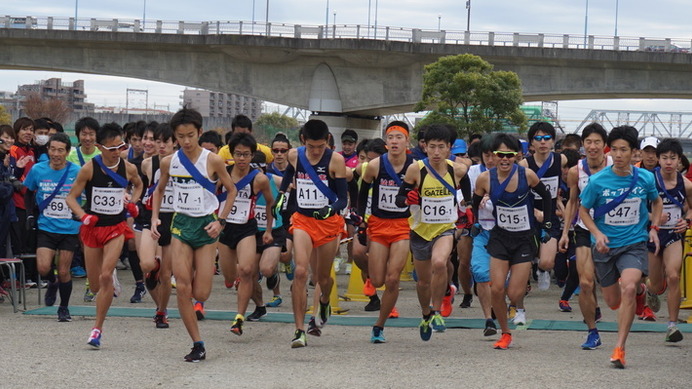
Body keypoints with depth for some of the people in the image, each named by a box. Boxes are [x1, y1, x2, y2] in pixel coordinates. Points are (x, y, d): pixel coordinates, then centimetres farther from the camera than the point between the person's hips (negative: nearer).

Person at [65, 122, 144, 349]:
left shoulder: (128, 168, -5)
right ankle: (111, 279, 47)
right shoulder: (89, 168, -11)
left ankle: (98, 329, -9)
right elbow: (71, 198, -5)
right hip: (93, 227, 0)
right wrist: (83, 216, -22)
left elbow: (138, 185, 20)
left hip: (116, 228, 0)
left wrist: (133, 203, 2)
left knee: (105, 276, -19)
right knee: (95, 286, 8)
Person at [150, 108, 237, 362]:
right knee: (182, 288, -10)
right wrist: (155, 218, 2)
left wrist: (221, 221, -6)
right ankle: (197, 345, -3)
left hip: (206, 226, -2)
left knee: (201, 294, -5)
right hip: (181, 224, 2)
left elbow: (231, 190, 3)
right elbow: (159, 191, 17)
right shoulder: (169, 162, 0)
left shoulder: (213, 161, -9)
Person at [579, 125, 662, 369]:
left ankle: (619, 348, -16)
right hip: (606, 245, 1)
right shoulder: (598, 181, -11)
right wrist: (597, 234, -13)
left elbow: (656, 202, 16)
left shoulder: (645, 178, -5)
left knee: (628, 287, -27)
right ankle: (639, 289, 51)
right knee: (613, 302, 12)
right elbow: (583, 210, 3)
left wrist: (653, 228, 2)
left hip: (634, 243, -1)